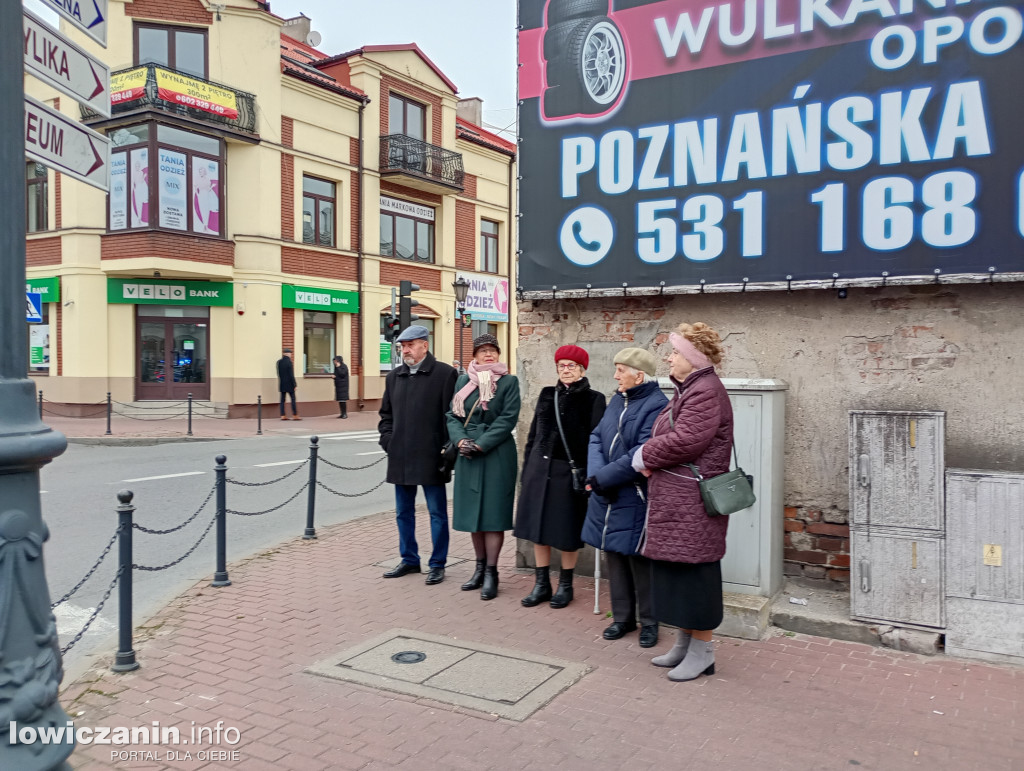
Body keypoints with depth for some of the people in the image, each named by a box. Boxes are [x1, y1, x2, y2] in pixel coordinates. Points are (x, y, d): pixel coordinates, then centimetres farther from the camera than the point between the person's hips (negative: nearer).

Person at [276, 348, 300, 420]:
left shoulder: (279, 362, 4)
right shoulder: (289, 362, -14)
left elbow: (278, 373, 9)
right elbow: (291, 375, -14)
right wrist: (295, 384, -10)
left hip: (282, 384, 6)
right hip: (289, 384, -6)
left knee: (282, 400, 7)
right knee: (293, 399, 0)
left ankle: (283, 415, 7)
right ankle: (295, 415, 0)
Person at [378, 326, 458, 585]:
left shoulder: (445, 374, -6)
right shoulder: (394, 376, 12)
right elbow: (386, 413, 20)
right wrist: (387, 439, 6)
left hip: (430, 457, -6)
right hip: (401, 457, 6)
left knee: (437, 513, 4)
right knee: (403, 512, 15)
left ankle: (438, 564, 15)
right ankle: (409, 559, 29)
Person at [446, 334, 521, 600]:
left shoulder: (509, 382, 0)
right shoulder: (463, 381, 10)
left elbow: (508, 418, -9)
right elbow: (452, 415, 7)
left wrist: (481, 444, -15)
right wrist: (460, 440, -12)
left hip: (497, 455, -4)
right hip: (467, 455, 4)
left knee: (493, 512, -3)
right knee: (473, 511, 9)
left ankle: (491, 572, 4)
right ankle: (480, 567, 21)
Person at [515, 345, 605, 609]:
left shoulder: (593, 399, -3)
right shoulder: (547, 395, 11)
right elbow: (533, 434, 14)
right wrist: (526, 468, 10)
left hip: (571, 471, -4)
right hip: (541, 468, 4)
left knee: (567, 530, 4)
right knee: (538, 526, 6)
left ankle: (565, 585, 19)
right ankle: (541, 583, 18)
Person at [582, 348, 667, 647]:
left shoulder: (657, 406, -16)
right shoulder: (617, 400, 9)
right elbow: (596, 438, 7)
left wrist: (601, 478, -17)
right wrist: (596, 474, -11)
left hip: (635, 499, -7)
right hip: (607, 498, 7)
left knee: (639, 561, 3)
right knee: (614, 556, 14)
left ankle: (649, 622, 21)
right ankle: (622, 617, 29)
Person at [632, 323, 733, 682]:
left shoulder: (706, 391, -16)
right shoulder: (689, 389, 17)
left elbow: (685, 441, -26)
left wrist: (645, 455, -10)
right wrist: (652, 459, 0)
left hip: (693, 504, -10)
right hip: (675, 500, 10)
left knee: (694, 571, -1)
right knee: (677, 570, 16)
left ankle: (702, 652, 13)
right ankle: (684, 643, 29)